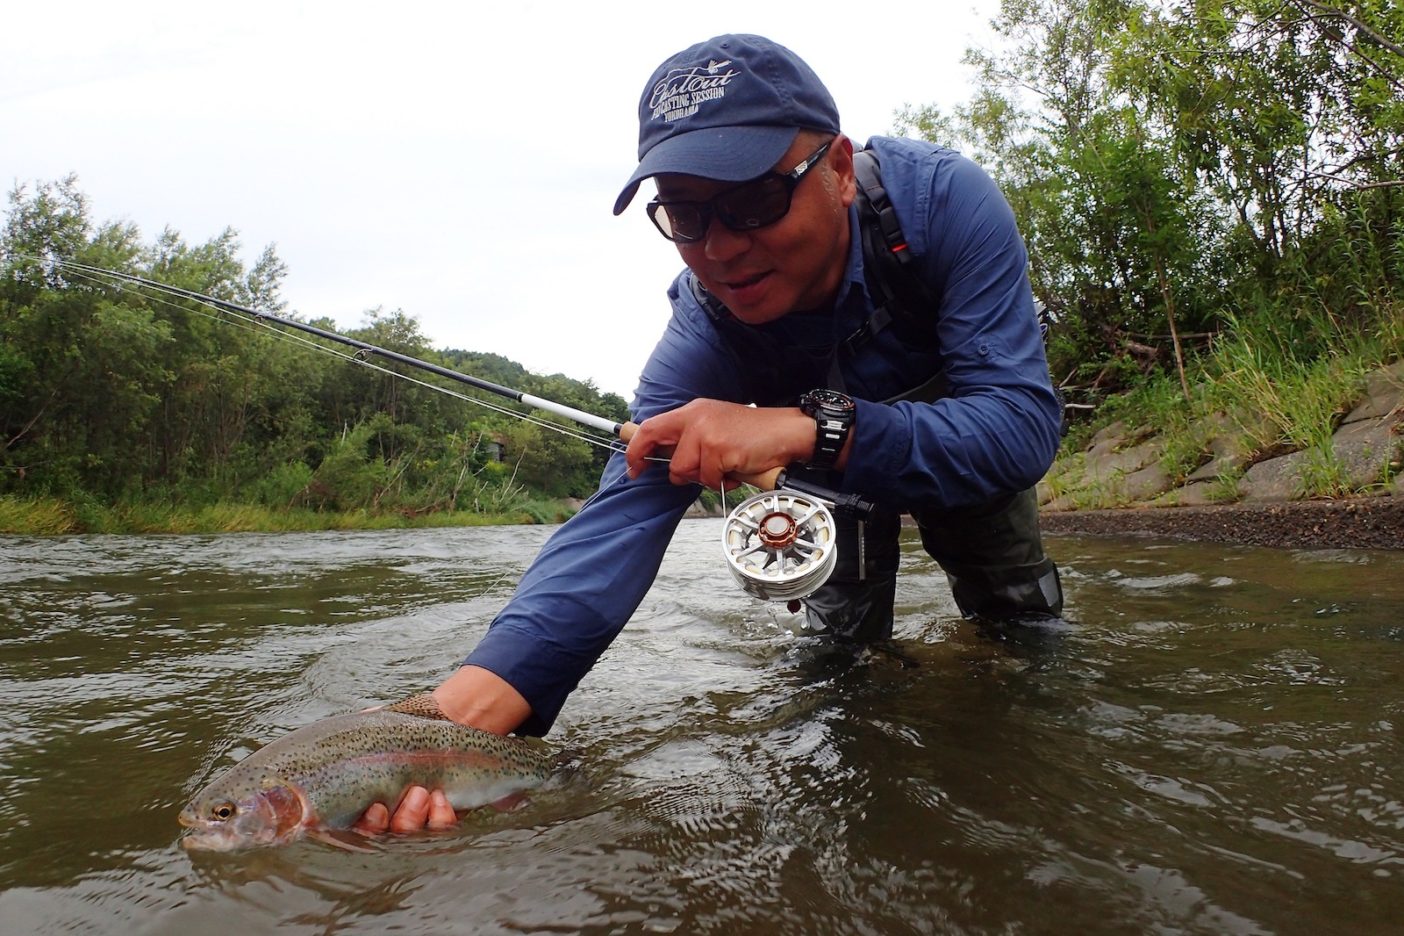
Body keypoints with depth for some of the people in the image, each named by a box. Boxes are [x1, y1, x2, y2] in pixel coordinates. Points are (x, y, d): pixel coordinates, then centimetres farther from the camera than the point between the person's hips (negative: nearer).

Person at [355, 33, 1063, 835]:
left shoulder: (943, 198, -38)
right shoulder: (705, 326, -33)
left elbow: (1024, 424, -43)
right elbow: (626, 511, -42)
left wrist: (810, 430, -58)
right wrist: (474, 699, -57)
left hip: (955, 415, 0)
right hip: (831, 465, 1)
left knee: (1015, 618, -11)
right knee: (843, 636, -4)